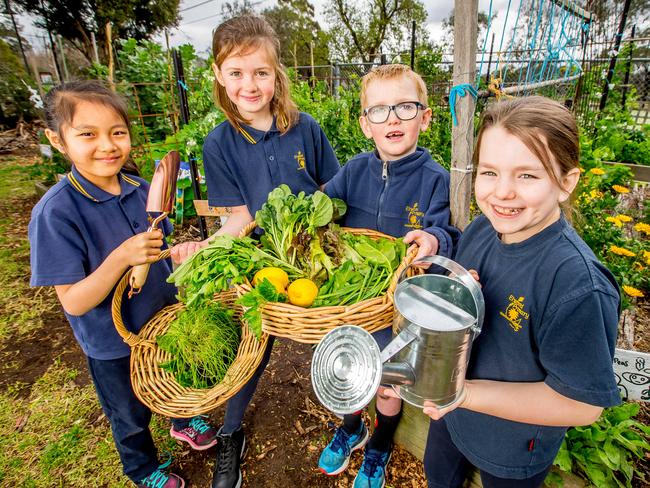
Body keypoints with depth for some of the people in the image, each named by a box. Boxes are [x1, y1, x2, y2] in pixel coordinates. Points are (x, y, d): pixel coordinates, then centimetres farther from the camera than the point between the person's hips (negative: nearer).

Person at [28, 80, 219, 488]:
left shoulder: (141, 190, -12)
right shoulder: (56, 213, -27)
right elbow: (73, 303, -26)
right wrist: (120, 258, -39)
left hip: (165, 320, 4)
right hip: (114, 345, -4)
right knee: (132, 417, 24)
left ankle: (183, 422, 63)